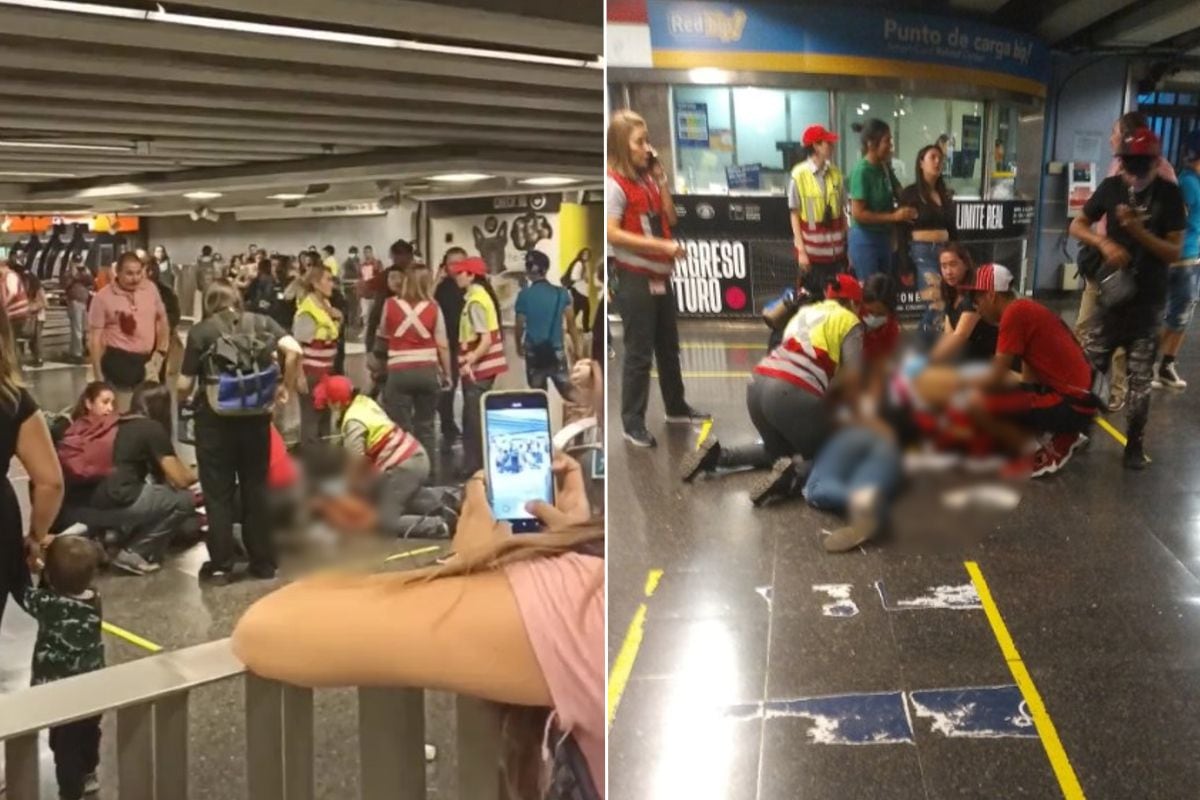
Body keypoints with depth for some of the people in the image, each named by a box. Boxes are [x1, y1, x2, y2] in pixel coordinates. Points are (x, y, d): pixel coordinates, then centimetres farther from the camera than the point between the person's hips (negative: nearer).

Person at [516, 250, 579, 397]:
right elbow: (571, 322, 0)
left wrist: (519, 346, 16)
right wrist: (577, 344, 13)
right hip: (556, 350, 1)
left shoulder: (524, 295, -9)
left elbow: (520, 326, -1)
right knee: (568, 392, 7)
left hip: (534, 352, -1)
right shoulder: (561, 293, -4)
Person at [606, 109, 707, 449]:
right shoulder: (614, 183, -15)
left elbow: (670, 218, 7)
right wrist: (662, 245, -23)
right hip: (636, 279, -8)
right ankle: (633, 424, 8)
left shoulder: (647, 178, 8)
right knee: (639, 354, -2)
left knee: (669, 346, 19)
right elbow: (612, 234, -22)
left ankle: (676, 407, 34)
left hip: (661, 276, 8)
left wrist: (660, 178, 1)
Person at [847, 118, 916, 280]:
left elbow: (897, 195, 21)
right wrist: (894, 216, -17)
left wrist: (903, 212, 0)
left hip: (884, 238, 8)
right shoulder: (862, 171, -17)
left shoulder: (885, 168, 5)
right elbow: (858, 213, -20)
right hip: (865, 240, -8)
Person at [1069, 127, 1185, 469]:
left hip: (1148, 300, -2)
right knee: (1089, 365, 3)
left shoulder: (1169, 194, -8)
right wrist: (1105, 243, -14)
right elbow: (1077, 225, 4)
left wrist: (1138, 231, -24)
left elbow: (1174, 251, -10)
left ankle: (1135, 443, 16)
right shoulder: (1111, 187, -1)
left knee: (1140, 376, 5)